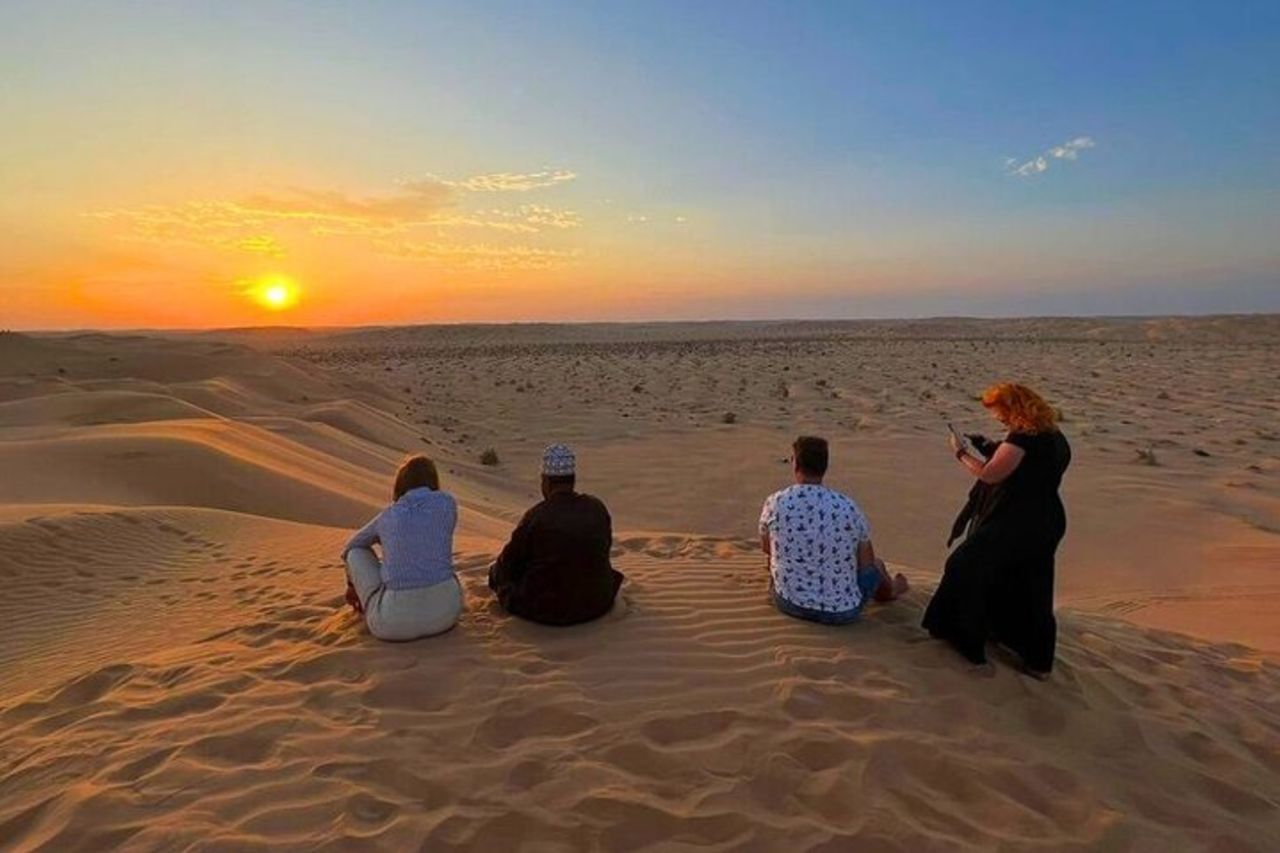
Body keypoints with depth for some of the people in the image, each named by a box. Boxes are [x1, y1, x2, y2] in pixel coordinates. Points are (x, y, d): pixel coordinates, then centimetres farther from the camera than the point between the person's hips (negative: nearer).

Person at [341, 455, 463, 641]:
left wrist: (353, 584, 55)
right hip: (445, 610, 1)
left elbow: (350, 548, 35)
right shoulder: (447, 502, 11)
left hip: (396, 619, 0)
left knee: (357, 552, 23)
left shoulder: (387, 516, 15)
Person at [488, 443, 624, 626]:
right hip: (596, 604, 4)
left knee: (497, 570, 20)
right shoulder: (598, 508, -5)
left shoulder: (536, 516, -17)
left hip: (545, 610, -4)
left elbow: (508, 562, -5)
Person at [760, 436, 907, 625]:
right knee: (875, 566, 28)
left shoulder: (774, 503, -14)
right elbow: (866, 563, -2)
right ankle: (890, 589, 63)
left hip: (787, 603, 1)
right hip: (840, 612, -1)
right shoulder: (847, 507, -16)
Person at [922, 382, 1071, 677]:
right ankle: (1039, 662, 28)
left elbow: (989, 475, -17)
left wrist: (961, 452, -3)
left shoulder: (1023, 437, -17)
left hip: (1015, 524, -9)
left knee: (965, 566, 4)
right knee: (1032, 594, 18)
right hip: (1047, 523, 9)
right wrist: (993, 450, 13)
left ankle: (965, 637, 13)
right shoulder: (1054, 436, 12)